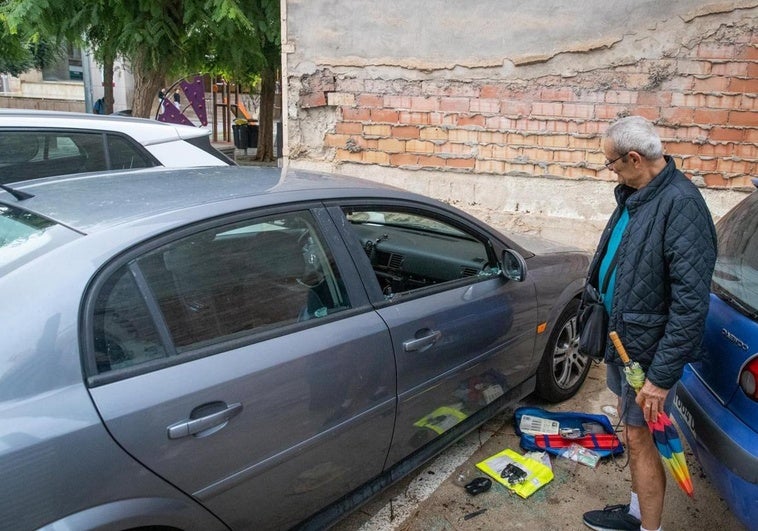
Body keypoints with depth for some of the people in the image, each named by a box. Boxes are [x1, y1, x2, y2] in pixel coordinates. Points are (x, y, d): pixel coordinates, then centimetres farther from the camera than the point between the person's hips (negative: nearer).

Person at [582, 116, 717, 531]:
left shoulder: (681, 205, -24)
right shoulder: (635, 193, 4)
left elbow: (691, 304, -26)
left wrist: (661, 376, -23)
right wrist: (604, 314, 18)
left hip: (649, 344, -9)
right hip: (621, 333, 9)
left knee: (640, 437, 3)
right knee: (629, 423, 20)